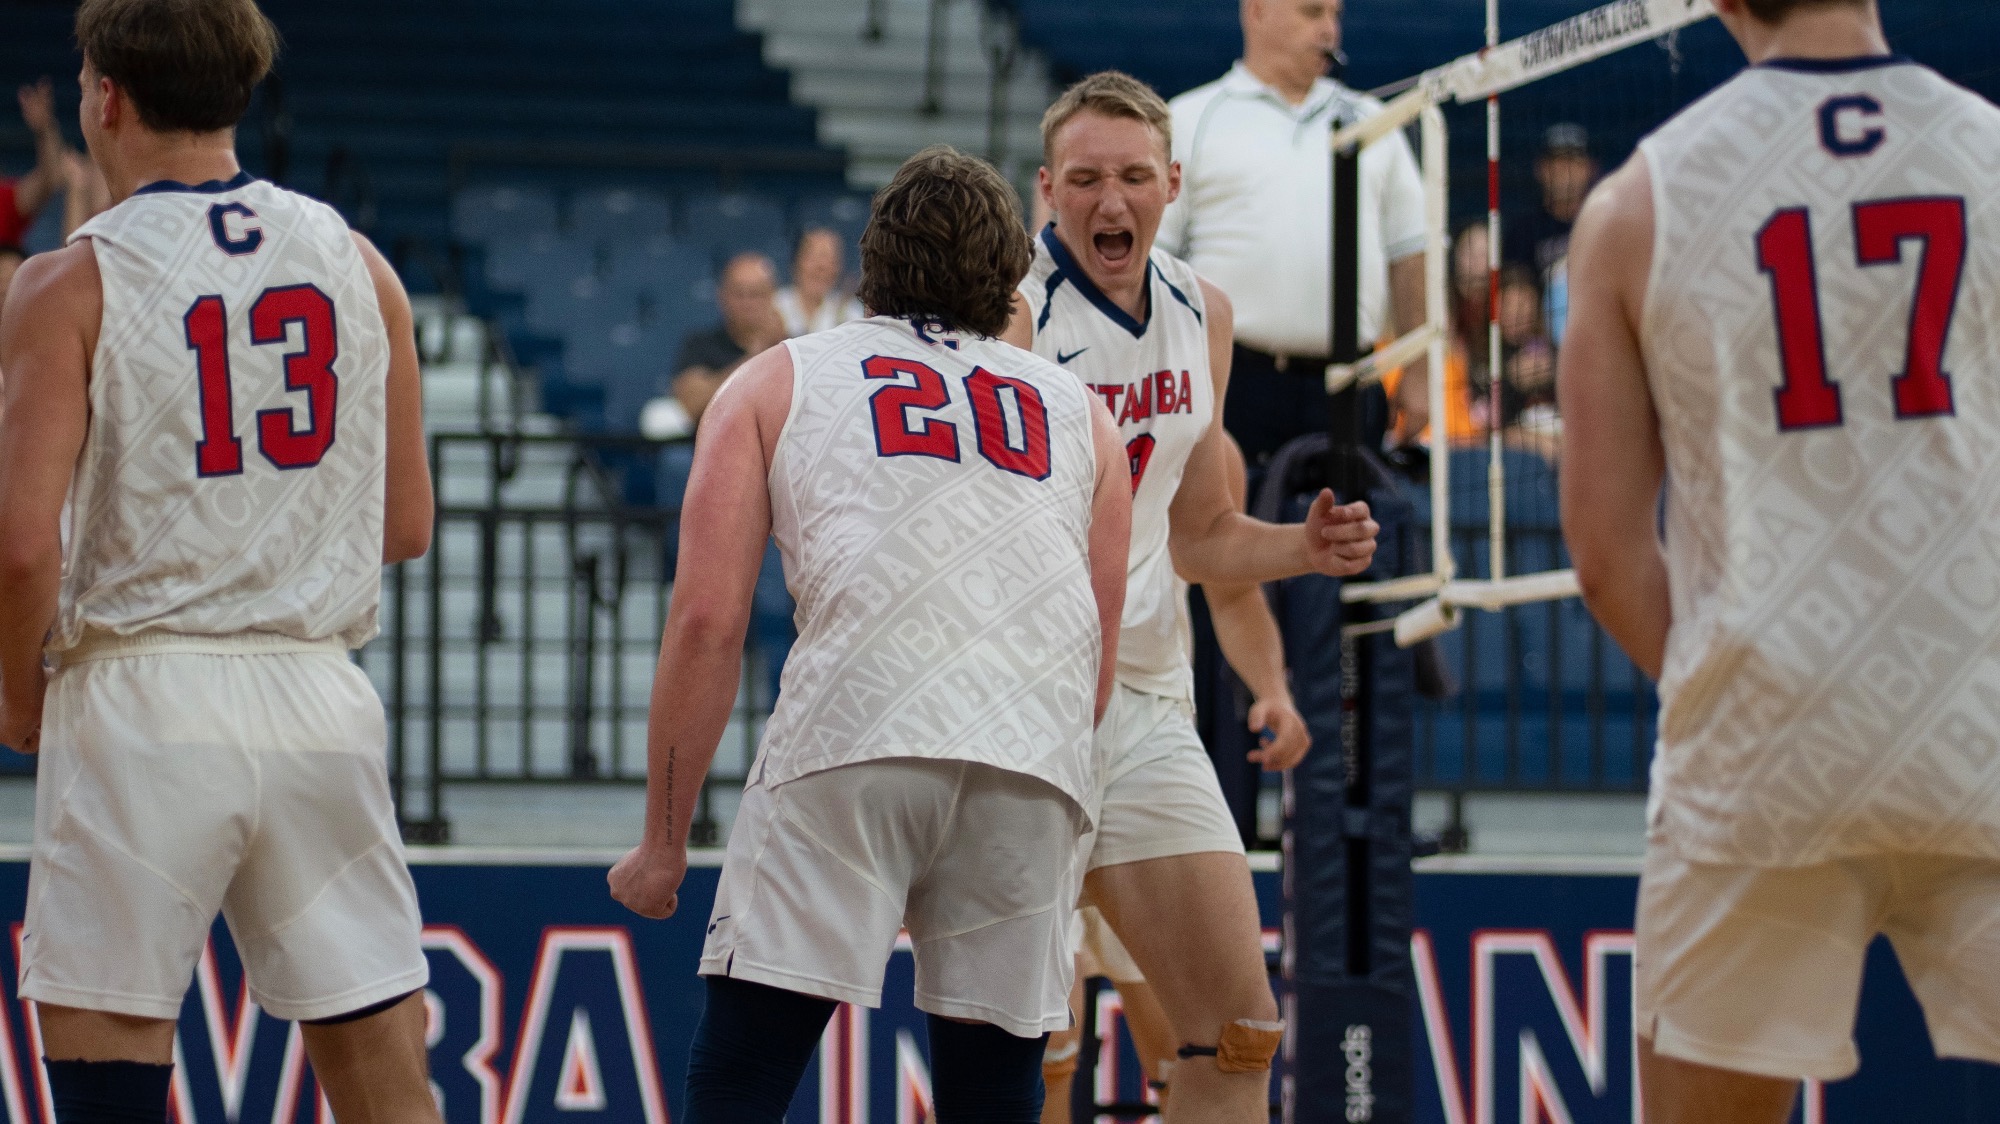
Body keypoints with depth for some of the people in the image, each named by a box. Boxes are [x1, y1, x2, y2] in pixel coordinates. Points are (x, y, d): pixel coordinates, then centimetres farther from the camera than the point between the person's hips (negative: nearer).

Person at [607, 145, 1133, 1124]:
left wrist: (664, 842, 14)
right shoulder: (1082, 416, 29)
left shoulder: (776, 383, 21)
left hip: (855, 733, -3)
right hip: (1040, 755, 3)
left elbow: (707, 622, 10)